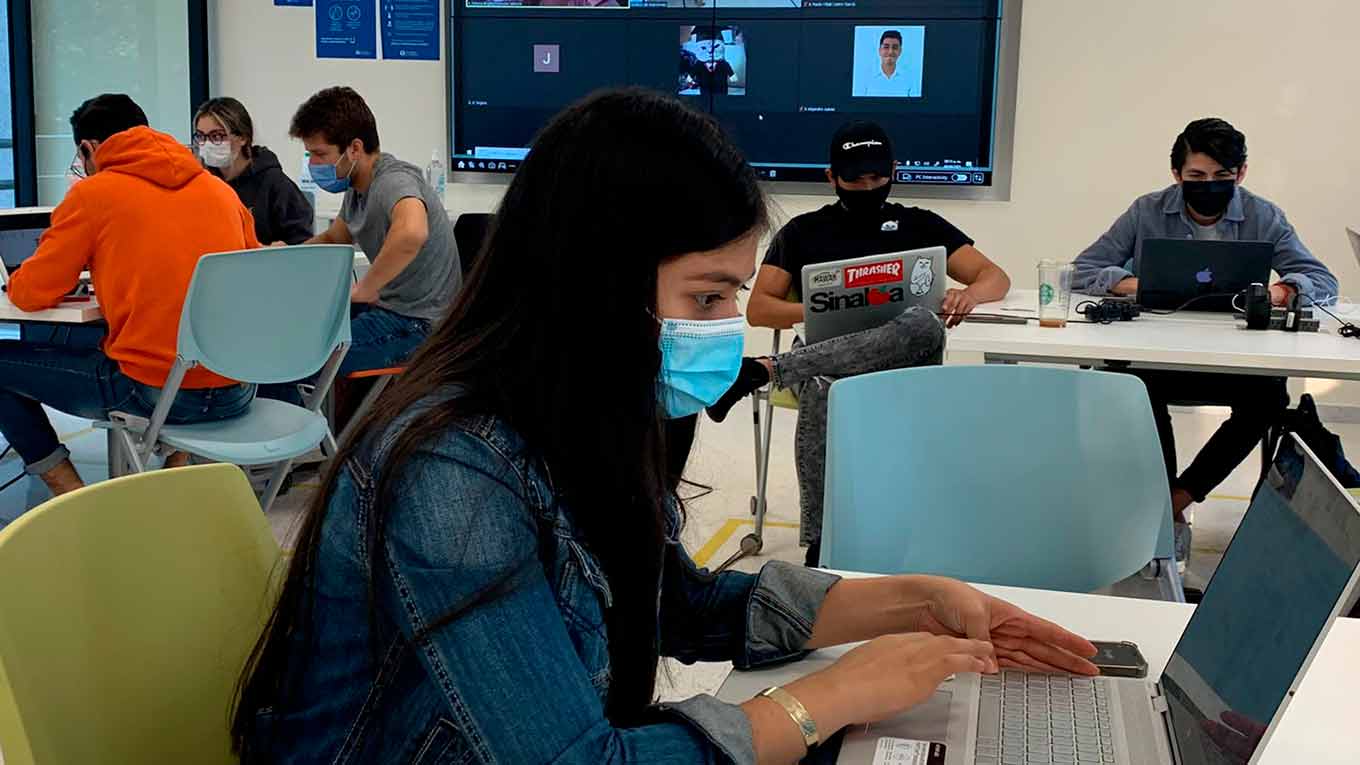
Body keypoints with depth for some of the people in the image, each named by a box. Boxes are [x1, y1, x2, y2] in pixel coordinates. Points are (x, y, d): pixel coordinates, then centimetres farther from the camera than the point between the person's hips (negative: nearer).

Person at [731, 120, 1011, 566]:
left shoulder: (919, 225, 19)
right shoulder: (803, 232, 19)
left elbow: (997, 277, 13)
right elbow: (758, 309, 11)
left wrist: (970, 294, -13)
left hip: (903, 364, 1)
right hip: (827, 358, -1)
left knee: (924, 328, -38)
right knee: (822, 394, -42)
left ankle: (765, 371, -39)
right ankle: (821, 552, -38)